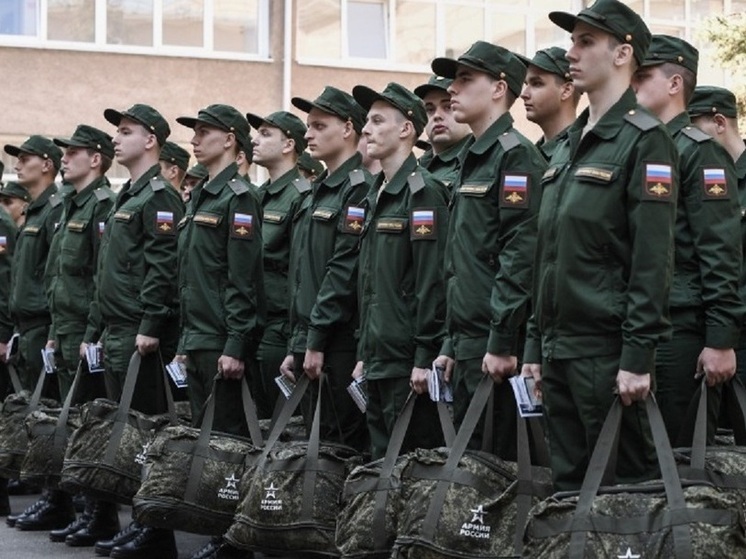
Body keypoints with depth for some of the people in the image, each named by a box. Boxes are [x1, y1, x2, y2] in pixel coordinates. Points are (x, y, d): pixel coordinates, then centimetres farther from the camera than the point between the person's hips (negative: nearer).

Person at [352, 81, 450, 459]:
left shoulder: (423, 192, -11)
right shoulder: (377, 196, 17)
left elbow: (434, 282, -17)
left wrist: (426, 358, -20)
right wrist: (364, 354, 19)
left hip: (408, 364, -9)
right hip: (378, 364, 9)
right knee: (382, 460, 12)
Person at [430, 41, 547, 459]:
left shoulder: (516, 155, -10)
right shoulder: (472, 161, 20)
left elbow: (521, 256, -19)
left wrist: (502, 343, -22)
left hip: (497, 347, -10)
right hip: (469, 345, 10)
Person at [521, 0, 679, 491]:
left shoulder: (644, 140, -9)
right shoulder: (567, 147, 16)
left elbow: (653, 260, -15)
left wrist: (638, 357, -20)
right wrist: (536, 345, 16)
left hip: (608, 353, -8)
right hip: (560, 352, 8)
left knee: (625, 479, -2)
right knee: (569, 483, 12)